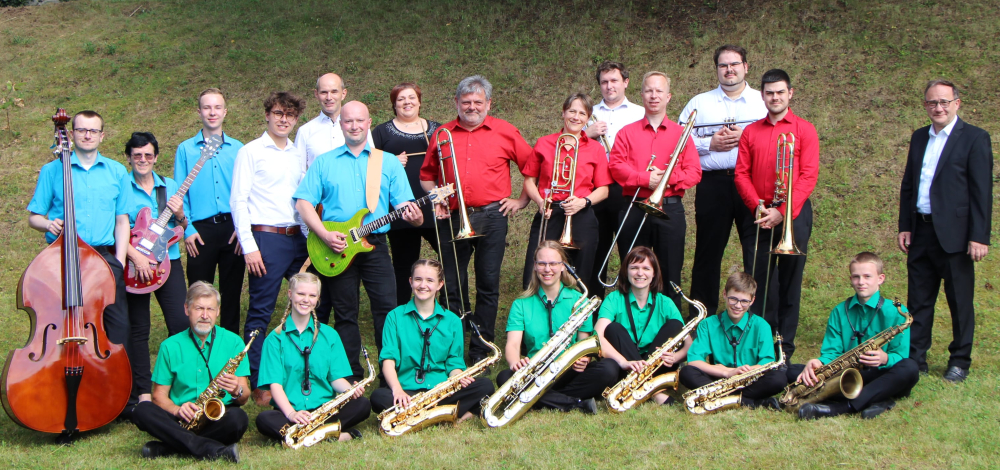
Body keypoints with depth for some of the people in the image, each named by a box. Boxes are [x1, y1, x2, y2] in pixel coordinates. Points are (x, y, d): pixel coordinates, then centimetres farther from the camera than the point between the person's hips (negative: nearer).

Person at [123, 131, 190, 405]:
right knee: (139, 329, 4)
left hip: (168, 262, 3)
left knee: (180, 323, -2)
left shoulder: (170, 187, 10)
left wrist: (179, 215, -7)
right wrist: (135, 256, -20)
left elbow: (183, 229, 14)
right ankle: (143, 390, 12)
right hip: (134, 264, -3)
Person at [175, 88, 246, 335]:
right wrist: (187, 229, -7)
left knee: (232, 293, 6)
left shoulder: (238, 149, 10)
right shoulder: (186, 149, 7)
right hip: (201, 230, -1)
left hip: (232, 229, 1)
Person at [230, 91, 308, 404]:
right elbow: (238, 201, -6)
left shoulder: (299, 155, 16)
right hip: (266, 238, -6)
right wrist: (249, 246, -13)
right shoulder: (251, 152, -1)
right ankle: (258, 384, 3)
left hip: (298, 238, 6)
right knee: (260, 313, -3)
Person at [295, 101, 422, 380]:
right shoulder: (324, 163, 8)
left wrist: (414, 216, -19)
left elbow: (403, 204, 6)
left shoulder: (388, 162, 10)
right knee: (345, 314, 6)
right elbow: (303, 203, 2)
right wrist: (325, 234, -12)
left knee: (387, 309, -7)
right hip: (336, 250, 0)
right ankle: (352, 376, 16)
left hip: (375, 245, 0)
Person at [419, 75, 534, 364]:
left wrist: (522, 200, 4)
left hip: (492, 217, -1)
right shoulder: (442, 134, 9)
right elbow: (427, 175, 19)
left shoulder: (505, 132, 4)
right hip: (453, 219, 2)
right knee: (451, 285, 5)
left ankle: (481, 350, 10)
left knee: (488, 286, 2)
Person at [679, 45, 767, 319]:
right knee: (708, 250, 6)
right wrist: (709, 143, -7)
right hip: (713, 184, 1)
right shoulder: (699, 103, 14)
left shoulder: (764, 102, 11)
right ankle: (701, 318, 15)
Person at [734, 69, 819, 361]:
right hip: (760, 216, 3)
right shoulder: (750, 132, 11)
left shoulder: (804, 130, 2)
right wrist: (758, 207, -10)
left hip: (794, 214, -2)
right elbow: (741, 174, 6)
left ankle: (785, 346, 6)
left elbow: (808, 176, -6)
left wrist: (782, 212, -15)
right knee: (758, 280, 3)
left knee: (790, 282, 1)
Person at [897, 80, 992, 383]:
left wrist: (979, 236, -14)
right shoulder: (919, 138, 13)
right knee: (918, 301, 10)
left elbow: (982, 191, -9)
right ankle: (915, 358, 19)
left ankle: (960, 362, 15)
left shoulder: (975, 138, -5)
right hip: (921, 233, 6)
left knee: (960, 302, 4)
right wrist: (904, 226, 10)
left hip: (954, 234, -5)